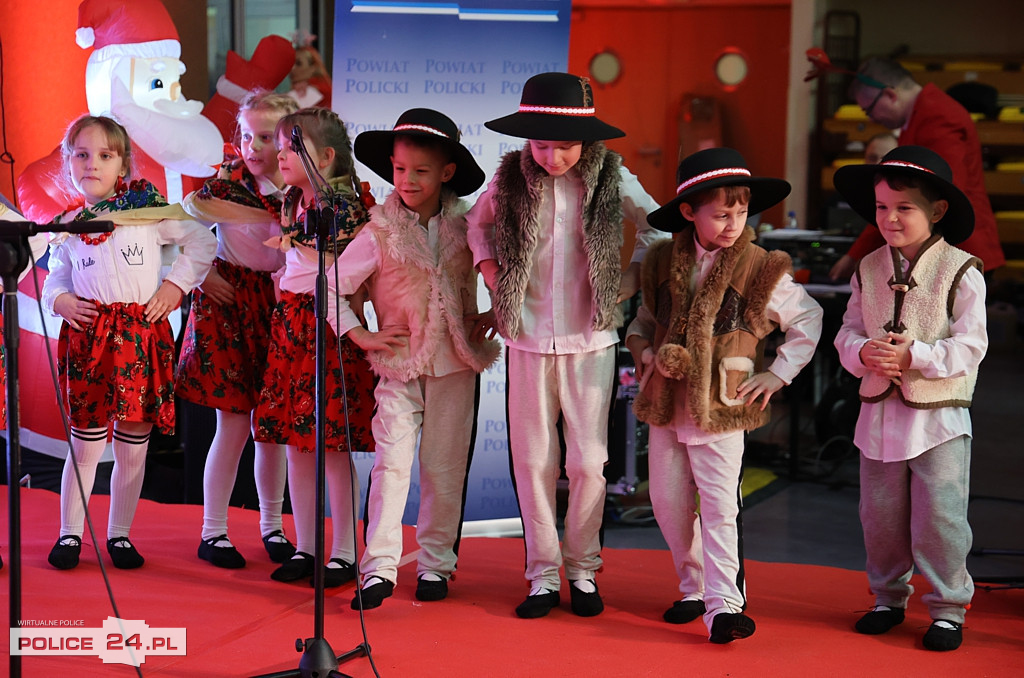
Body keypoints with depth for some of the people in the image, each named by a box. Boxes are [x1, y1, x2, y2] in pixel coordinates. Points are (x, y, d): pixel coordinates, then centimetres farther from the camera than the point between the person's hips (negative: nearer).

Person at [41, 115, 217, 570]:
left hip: (141, 337, -1)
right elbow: (55, 279, 19)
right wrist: (60, 299, -2)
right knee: (85, 443, 2)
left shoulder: (148, 208, 2)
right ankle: (70, 533, 17)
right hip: (87, 339, 1)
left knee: (133, 446, 5)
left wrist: (176, 285, -2)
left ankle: (120, 534, 20)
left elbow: (202, 241, 6)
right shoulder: (67, 226, 9)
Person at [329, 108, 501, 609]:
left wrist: (492, 314, 3)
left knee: (445, 466, 6)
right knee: (393, 460, -10)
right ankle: (379, 566, -6)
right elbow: (331, 285, -1)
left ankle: (436, 564, 17)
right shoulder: (380, 233, -5)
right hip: (400, 365, -2)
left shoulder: (465, 225, 1)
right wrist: (360, 335, -4)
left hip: (455, 365, 2)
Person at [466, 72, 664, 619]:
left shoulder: (611, 179, -4)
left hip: (591, 342, -1)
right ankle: (542, 573, 16)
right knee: (532, 460, 5)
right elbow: (477, 221, 19)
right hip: (528, 340, 1)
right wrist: (491, 271, 6)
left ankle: (583, 569, 19)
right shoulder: (510, 179, -1)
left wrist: (631, 278, 1)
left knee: (588, 461, 2)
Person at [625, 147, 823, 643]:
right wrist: (645, 352, -4)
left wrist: (777, 374, -1)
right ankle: (694, 588, 27)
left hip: (721, 406, -4)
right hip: (665, 401, 4)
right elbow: (644, 320, 16)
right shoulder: (664, 263, 4)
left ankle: (724, 605, -4)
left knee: (719, 507, -8)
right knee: (668, 502, 10)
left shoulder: (760, 269, -6)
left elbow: (809, 321, 4)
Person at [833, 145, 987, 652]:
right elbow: (848, 332, 8)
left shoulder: (961, 272, -8)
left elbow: (969, 346, -12)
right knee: (879, 515, 12)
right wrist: (864, 352, -14)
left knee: (939, 518, -1)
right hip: (879, 414, 5)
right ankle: (889, 597, 30)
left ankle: (947, 607, 15)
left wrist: (912, 355, -22)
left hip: (939, 417, -4)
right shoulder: (868, 270, 6)